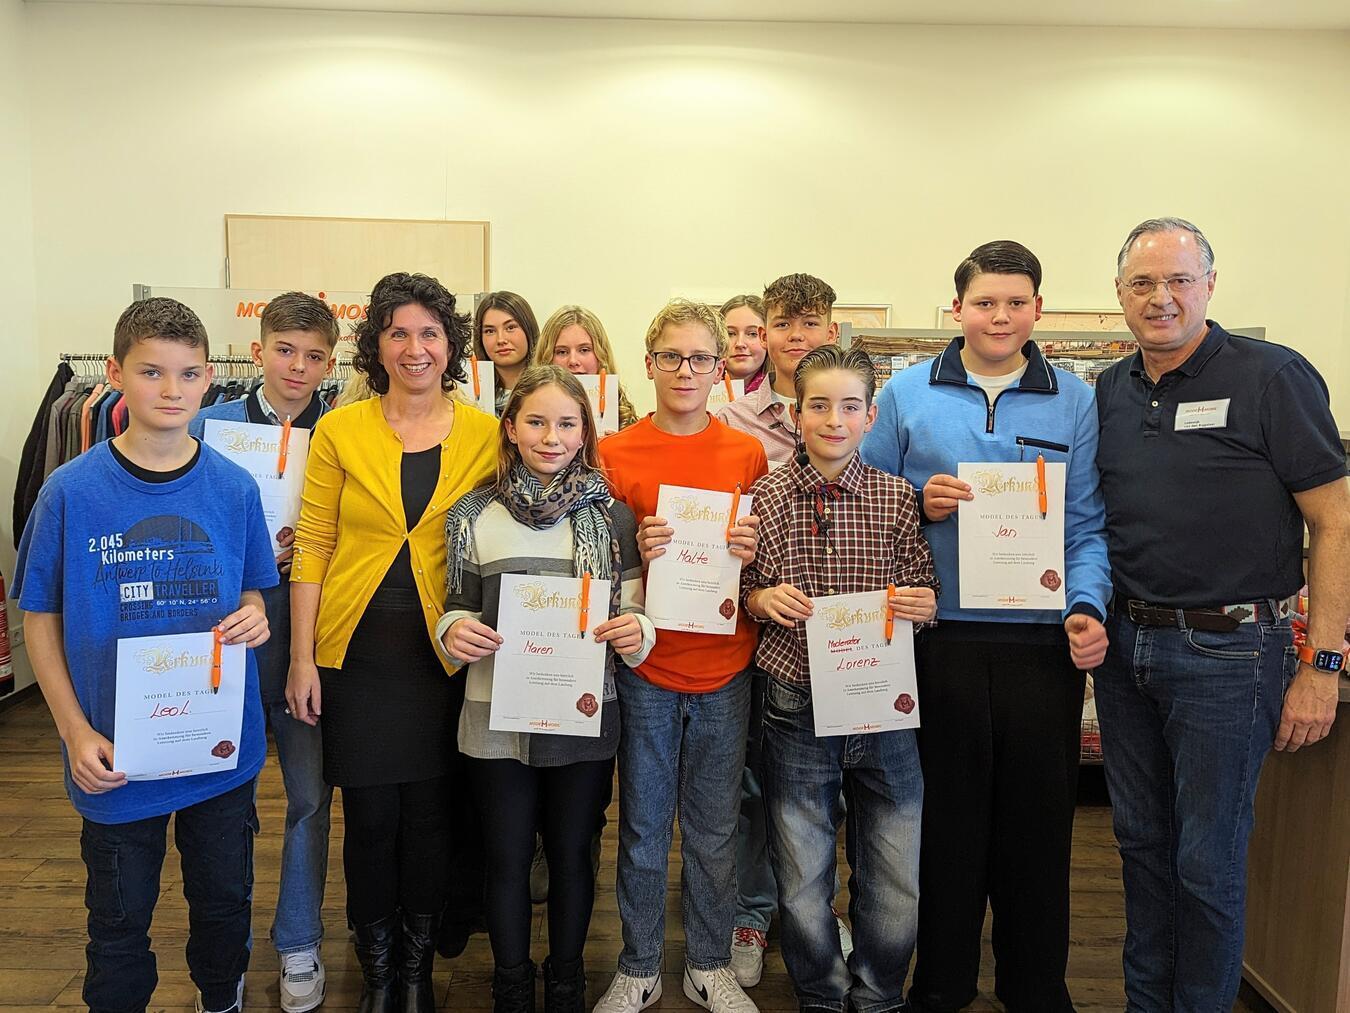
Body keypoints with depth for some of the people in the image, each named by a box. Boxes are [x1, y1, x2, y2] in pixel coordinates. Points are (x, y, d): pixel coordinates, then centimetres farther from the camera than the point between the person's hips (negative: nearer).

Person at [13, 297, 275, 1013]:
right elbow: (41, 618, -3)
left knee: (224, 901, 20)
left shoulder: (234, 488, -4)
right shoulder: (70, 491, -10)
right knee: (119, 923, 16)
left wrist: (253, 618, -15)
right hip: (116, 756, -2)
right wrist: (76, 731, -10)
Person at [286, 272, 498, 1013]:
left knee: (429, 813, 10)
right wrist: (302, 658, -3)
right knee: (370, 815, 7)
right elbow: (312, 549, 0)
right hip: (358, 652, 0)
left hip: (445, 653, 1)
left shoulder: (485, 433, -1)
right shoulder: (339, 431, -2)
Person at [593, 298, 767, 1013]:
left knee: (713, 829, 13)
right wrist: (637, 552, -16)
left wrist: (751, 552, -11)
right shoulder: (615, 454, -1)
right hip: (646, 666, -1)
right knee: (643, 828, 10)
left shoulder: (747, 454, 4)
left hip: (726, 668, 1)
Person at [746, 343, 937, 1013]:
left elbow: (923, 596, 6)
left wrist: (922, 604, -15)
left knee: (896, 890, 8)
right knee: (802, 889, 11)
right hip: (798, 707, 0)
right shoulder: (766, 496, -1)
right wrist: (766, 598, -12)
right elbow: (747, 595, 9)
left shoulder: (897, 498, -1)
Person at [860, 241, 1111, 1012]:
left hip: (1044, 645, 1)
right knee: (946, 821, 10)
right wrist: (919, 504, -11)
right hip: (940, 639, 0)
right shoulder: (908, 394, 4)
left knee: (1038, 827, 10)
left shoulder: (1076, 401, 6)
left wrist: (1088, 607, -9)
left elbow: (1088, 524, 4)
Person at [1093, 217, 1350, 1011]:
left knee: (1208, 860, 5)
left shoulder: (1272, 376, -8)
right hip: (1125, 643, 5)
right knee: (1142, 840, 17)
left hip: (1227, 649, -5)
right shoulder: (1110, 393, 8)